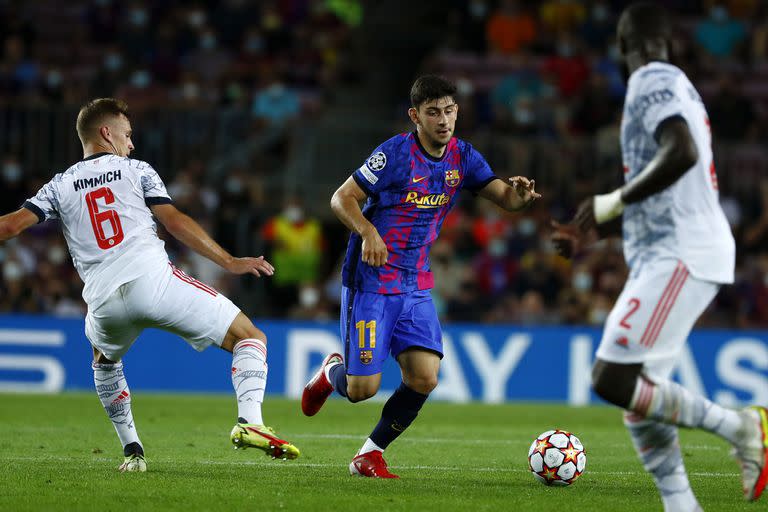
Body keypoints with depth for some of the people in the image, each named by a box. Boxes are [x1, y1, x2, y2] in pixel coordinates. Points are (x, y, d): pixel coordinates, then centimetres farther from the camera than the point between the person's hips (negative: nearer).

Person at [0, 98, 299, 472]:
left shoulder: (60, 186, 20)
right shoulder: (136, 171, 14)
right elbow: (174, 221, 4)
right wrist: (229, 262, 5)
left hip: (104, 298, 3)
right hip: (152, 277, -3)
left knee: (105, 360, 37)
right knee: (249, 337, 3)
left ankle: (132, 451, 27)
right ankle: (249, 420, -20)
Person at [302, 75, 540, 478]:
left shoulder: (462, 157, 3)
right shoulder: (396, 153, -14)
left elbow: (504, 197, 0)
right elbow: (342, 198, -10)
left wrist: (519, 194, -24)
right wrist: (368, 233, -28)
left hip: (416, 286, 5)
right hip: (371, 282, -5)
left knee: (424, 379, -11)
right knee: (362, 389, -7)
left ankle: (370, 453, 10)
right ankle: (332, 372, 30)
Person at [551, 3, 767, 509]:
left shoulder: (652, 82, -8)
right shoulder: (678, 86, 22)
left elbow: (682, 153, -25)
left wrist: (615, 202, -16)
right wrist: (597, 231, 29)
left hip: (679, 255, -10)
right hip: (671, 254, 10)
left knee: (613, 381, -15)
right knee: (637, 394, 7)